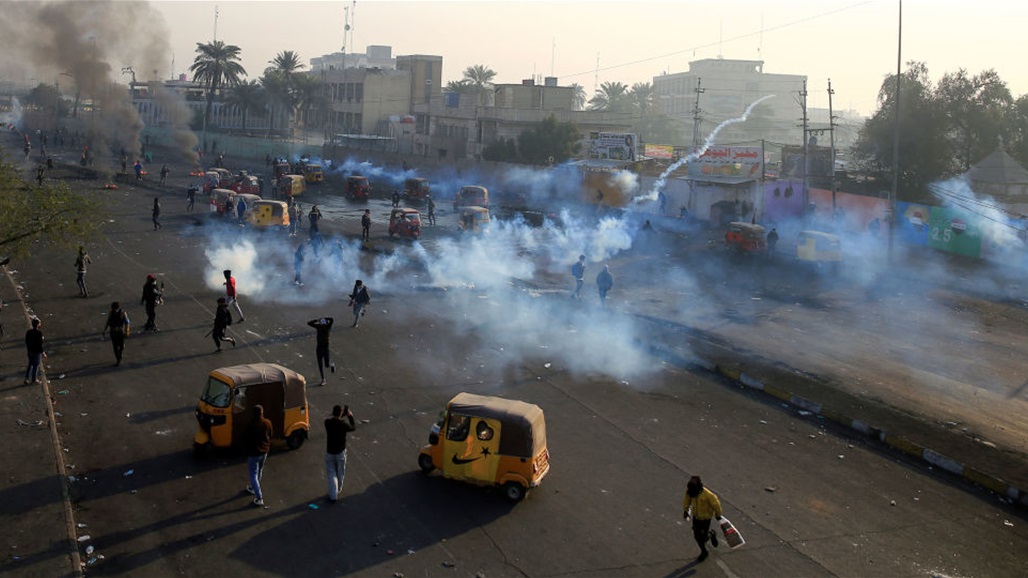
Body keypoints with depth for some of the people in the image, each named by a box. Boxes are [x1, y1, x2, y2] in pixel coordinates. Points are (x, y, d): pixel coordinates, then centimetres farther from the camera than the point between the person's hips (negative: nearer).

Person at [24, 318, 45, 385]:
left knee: (30, 364, 20)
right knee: (36, 365, 9)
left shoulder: (28, 332, 0)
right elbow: (40, 344, -22)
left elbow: (26, 342, 9)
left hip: (30, 351, 6)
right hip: (37, 352, -6)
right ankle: (34, 379, 21)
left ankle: (27, 379, 21)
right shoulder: (39, 332, -22)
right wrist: (43, 352, -14)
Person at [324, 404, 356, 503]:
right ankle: (338, 490, 40)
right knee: (340, 473, 21)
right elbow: (353, 427, -2)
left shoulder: (327, 423, -13)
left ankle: (333, 496, 3)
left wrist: (344, 413, 10)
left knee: (331, 474, 8)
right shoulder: (343, 424, -22)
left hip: (329, 452, 2)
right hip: (340, 452, -2)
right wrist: (350, 416, 8)